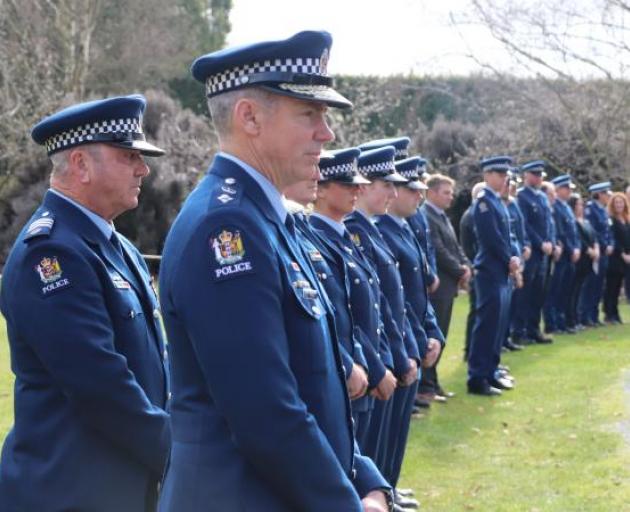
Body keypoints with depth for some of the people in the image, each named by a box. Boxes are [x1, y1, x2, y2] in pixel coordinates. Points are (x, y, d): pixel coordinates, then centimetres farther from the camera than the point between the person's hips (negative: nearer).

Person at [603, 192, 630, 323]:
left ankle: (615, 314, 12)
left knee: (617, 287, 9)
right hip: (614, 258, -7)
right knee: (611, 287, -5)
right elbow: (612, 240, -13)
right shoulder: (610, 220, -8)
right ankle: (609, 314, -3)